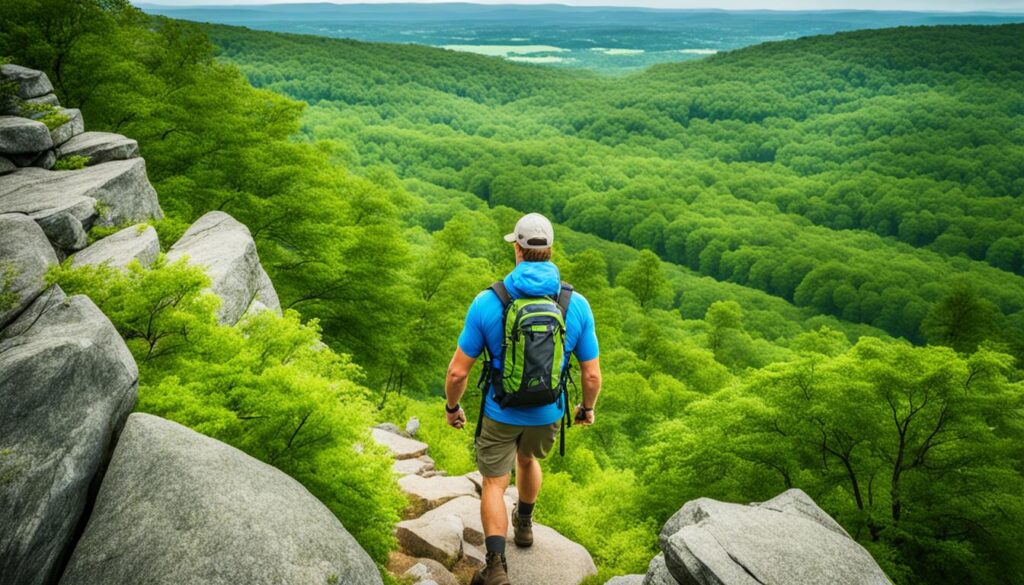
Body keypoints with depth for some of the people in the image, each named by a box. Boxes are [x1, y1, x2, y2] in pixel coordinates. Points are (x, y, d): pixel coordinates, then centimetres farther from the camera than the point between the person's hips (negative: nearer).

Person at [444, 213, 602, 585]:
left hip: (500, 412, -2)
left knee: (494, 485, 15)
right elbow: (592, 375, -9)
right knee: (528, 459, 33)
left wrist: (452, 407, 4)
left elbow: (458, 371, -16)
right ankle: (524, 523, 54)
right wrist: (588, 408, 12)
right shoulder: (577, 305, -16)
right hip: (547, 413, 3)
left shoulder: (487, 302, -21)